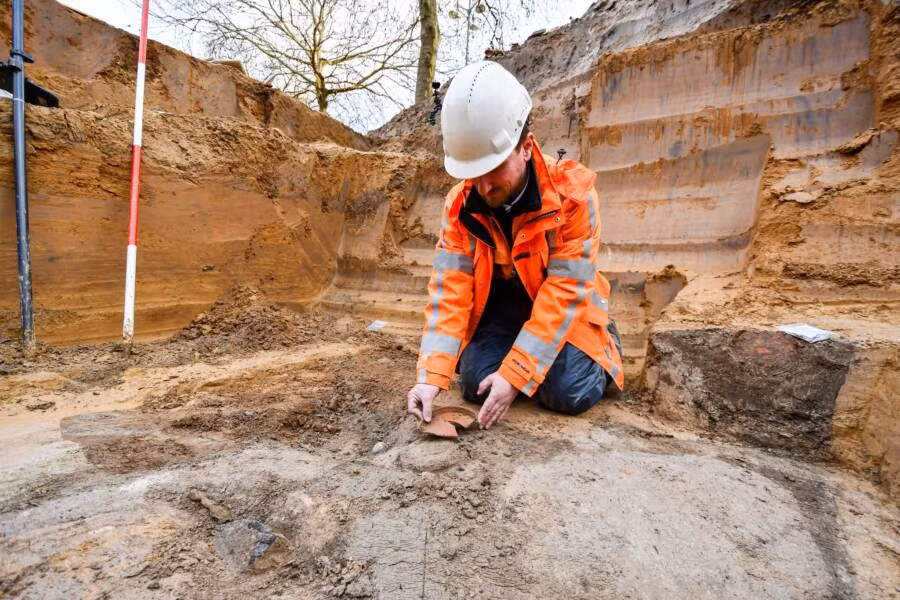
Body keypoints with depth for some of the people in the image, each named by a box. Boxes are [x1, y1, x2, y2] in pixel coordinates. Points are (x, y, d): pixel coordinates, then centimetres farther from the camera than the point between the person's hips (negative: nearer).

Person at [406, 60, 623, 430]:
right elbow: (449, 291, -20)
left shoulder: (572, 191, -25)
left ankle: (603, 345, 14)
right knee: (475, 383, -17)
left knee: (569, 393, -21)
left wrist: (514, 374, -32)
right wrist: (431, 376, -31)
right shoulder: (461, 204, -15)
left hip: (564, 312, -2)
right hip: (500, 309, 3)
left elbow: (564, 293, -27)